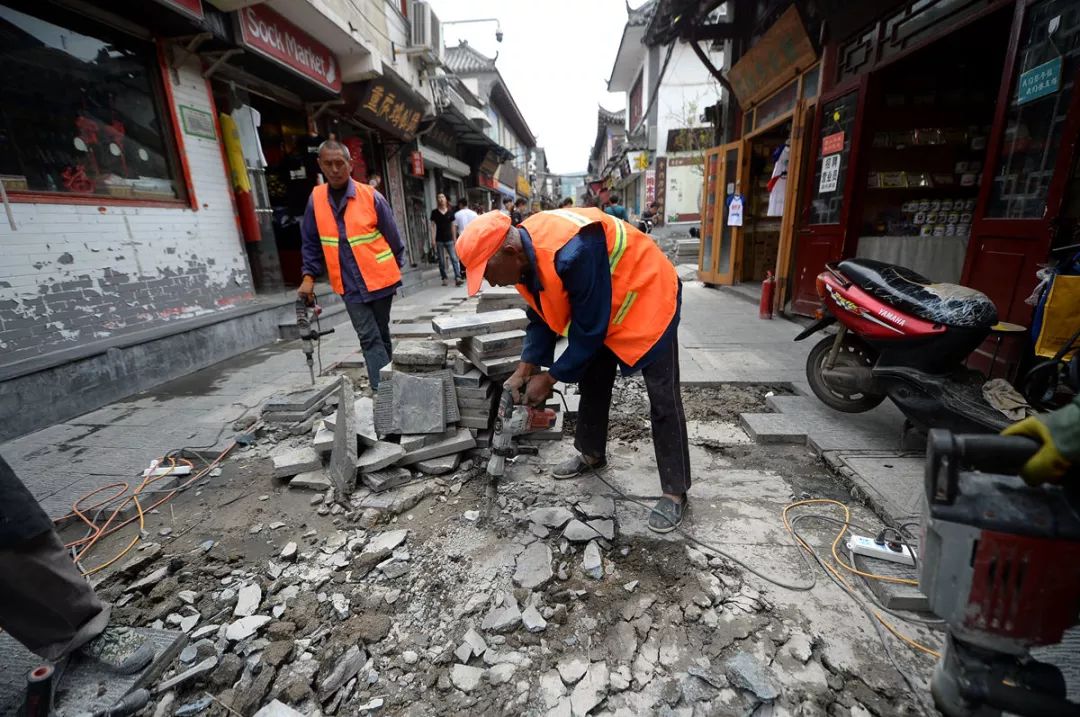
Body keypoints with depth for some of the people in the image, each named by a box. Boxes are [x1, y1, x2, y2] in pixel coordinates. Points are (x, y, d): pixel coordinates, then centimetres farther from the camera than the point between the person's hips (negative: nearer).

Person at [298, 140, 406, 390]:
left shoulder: (371, 197, -7)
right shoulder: (315, 199, 2)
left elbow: (392, 236, 1)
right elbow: (310, 243, 9)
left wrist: (397, 268, 8)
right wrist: (309, 276, 1)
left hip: (380, 280, -1)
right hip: (350, 286, 1)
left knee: (381, 334, 11)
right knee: (369, 338, -3)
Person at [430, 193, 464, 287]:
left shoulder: (450, 212, 8)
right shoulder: (434, 212, 3)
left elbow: (453, 226, 11)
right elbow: (433, 226, 0)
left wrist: (454, 239, 8)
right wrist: (433, 240, -7)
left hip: (449, 239, 1)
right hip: (439, 240, -1)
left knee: (454, 258, -10)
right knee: (441, 261, 4)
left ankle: (457, 277, -15)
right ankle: (445, 278, 13)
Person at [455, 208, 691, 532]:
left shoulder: (572, 252, -38)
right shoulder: (526, 255, -10)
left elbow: (589, 329, -29)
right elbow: (541, 317, 1)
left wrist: (551, 377, -19)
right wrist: (525, 369, -7)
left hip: (646, 297, -8)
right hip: (598, 310, 9)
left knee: (662, 400, -5)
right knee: (592, 384, 15)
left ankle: (675, 492, 6)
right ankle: (592, 455, 35)